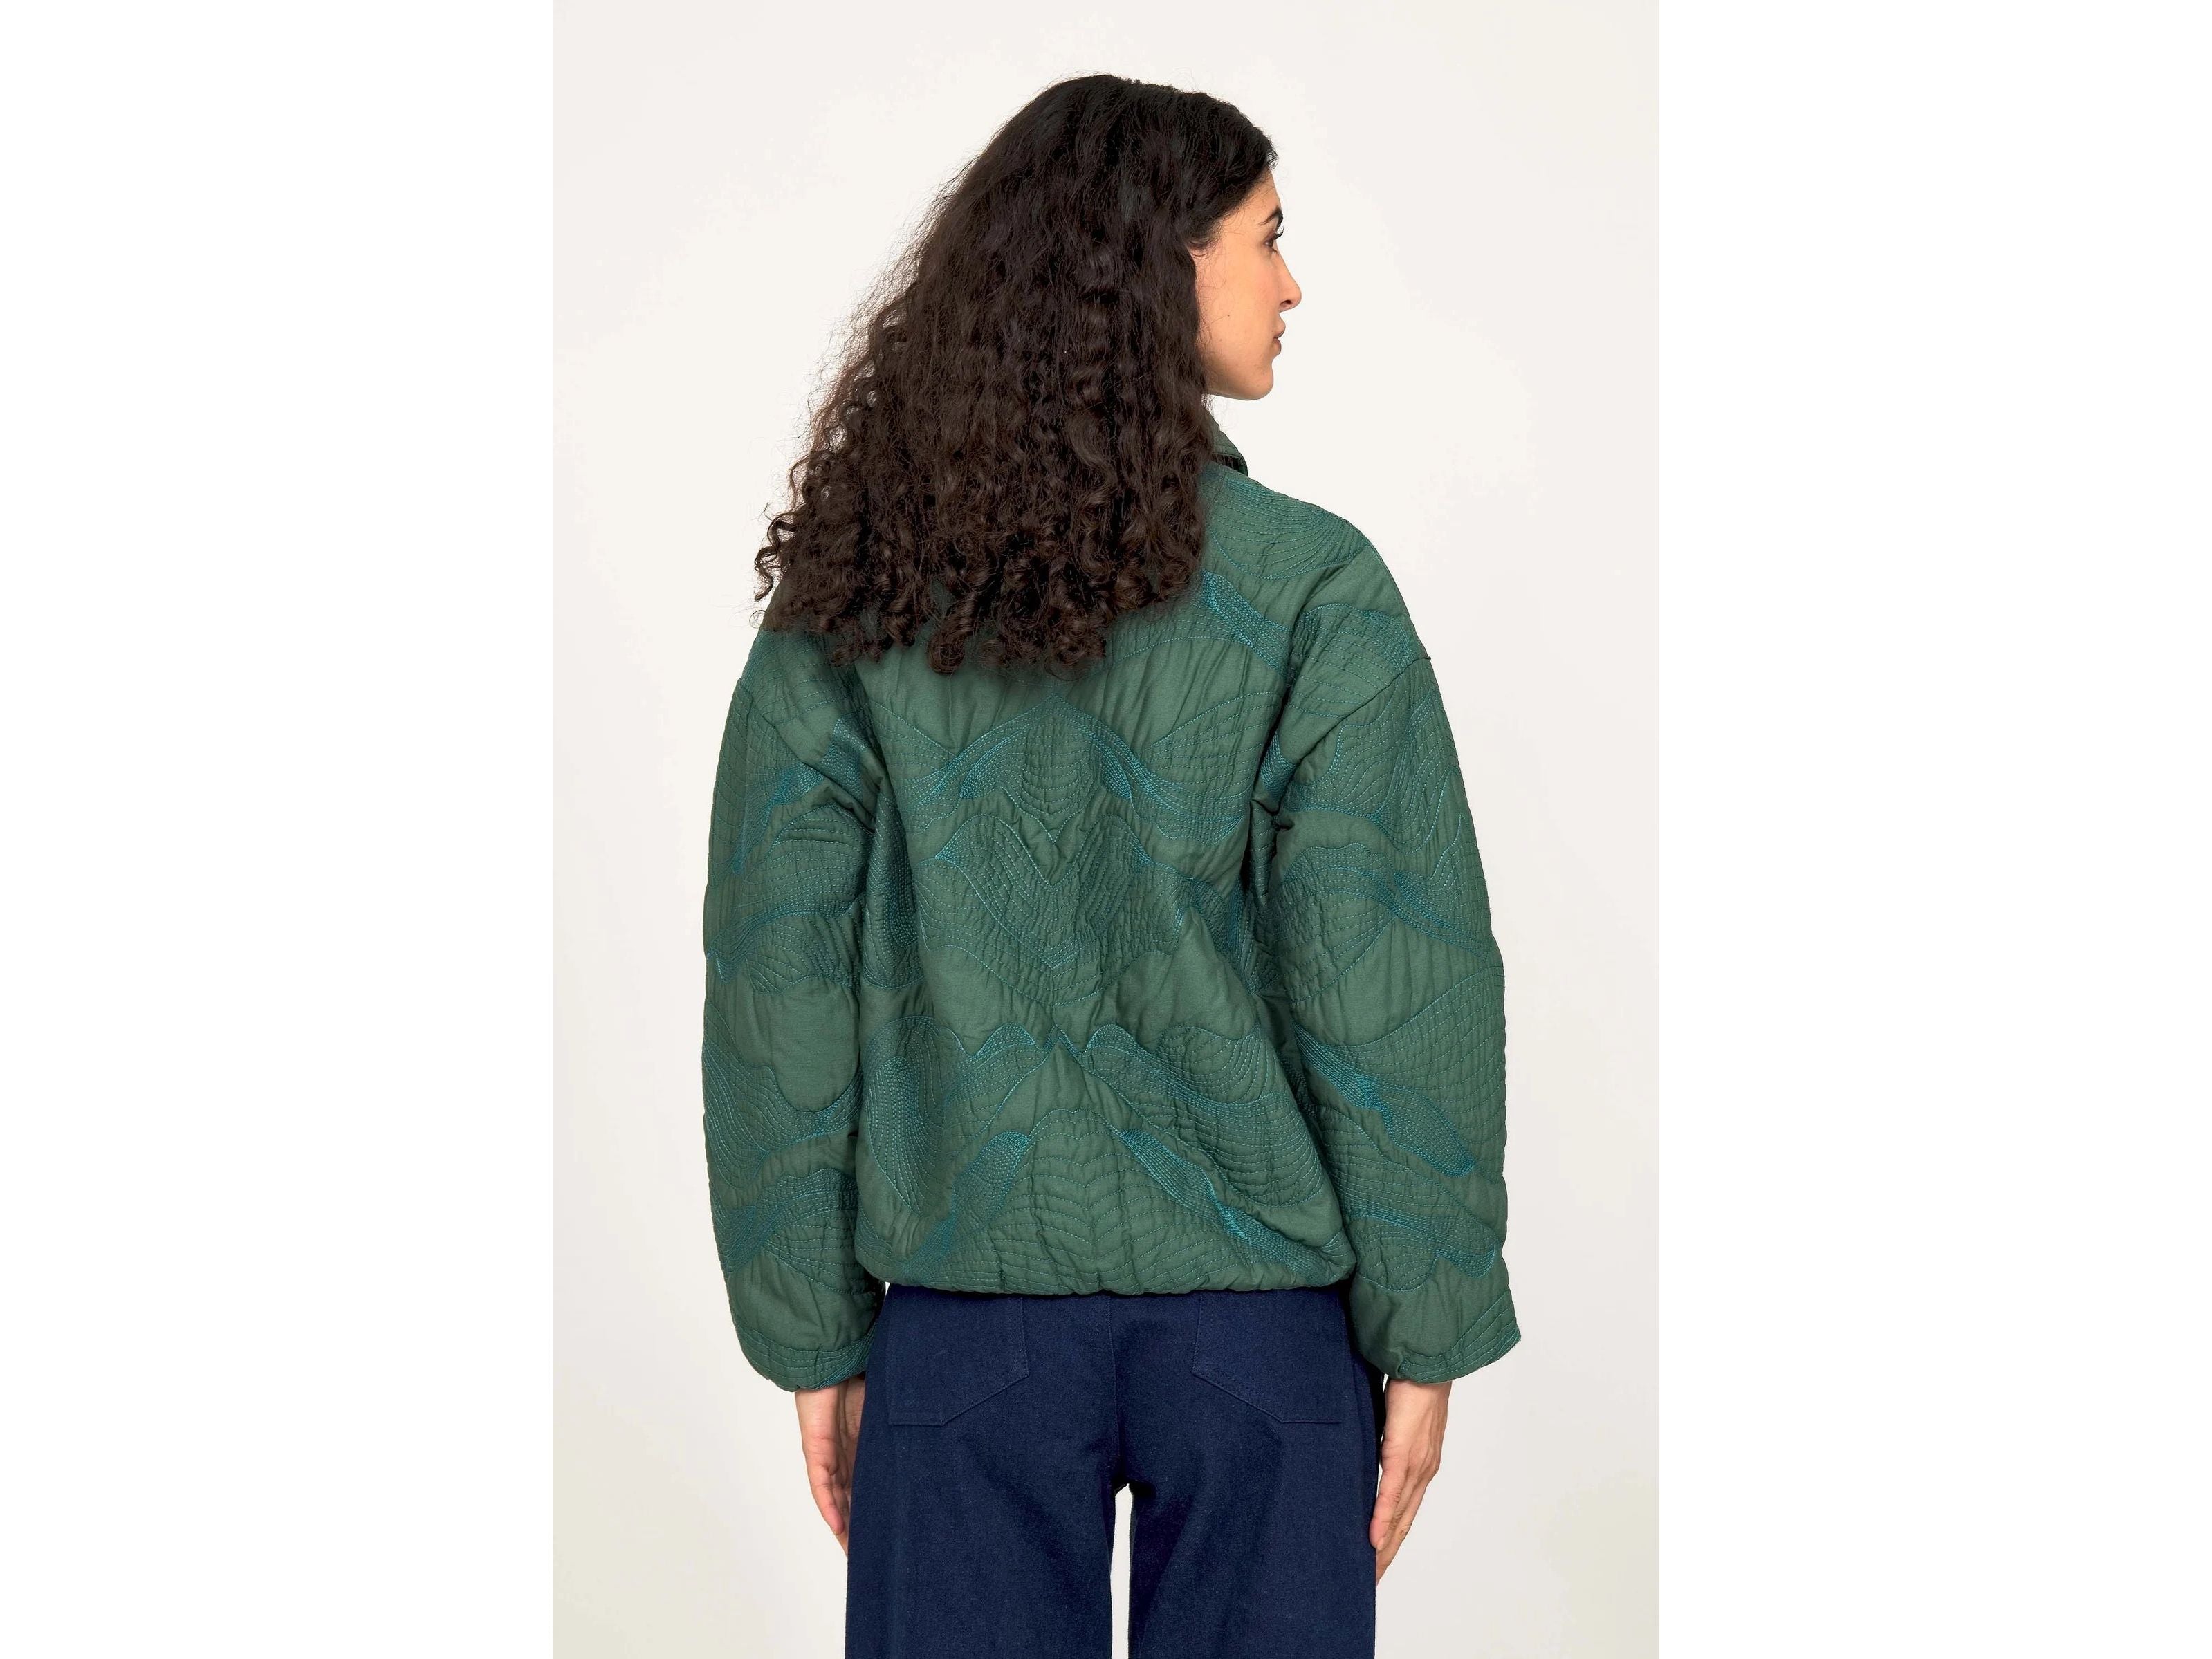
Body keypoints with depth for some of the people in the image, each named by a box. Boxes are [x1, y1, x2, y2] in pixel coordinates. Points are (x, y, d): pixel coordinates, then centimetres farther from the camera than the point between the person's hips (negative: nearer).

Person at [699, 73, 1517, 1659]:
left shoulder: (850, 607, -3)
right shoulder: (1311, 594, -11)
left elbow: (778, 994, -2)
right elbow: (1391, 993, -12)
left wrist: (814, 1336, 6)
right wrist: (1423, 1332, -3)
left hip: (968, 1305, 2)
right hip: (1257, 1302, -2)